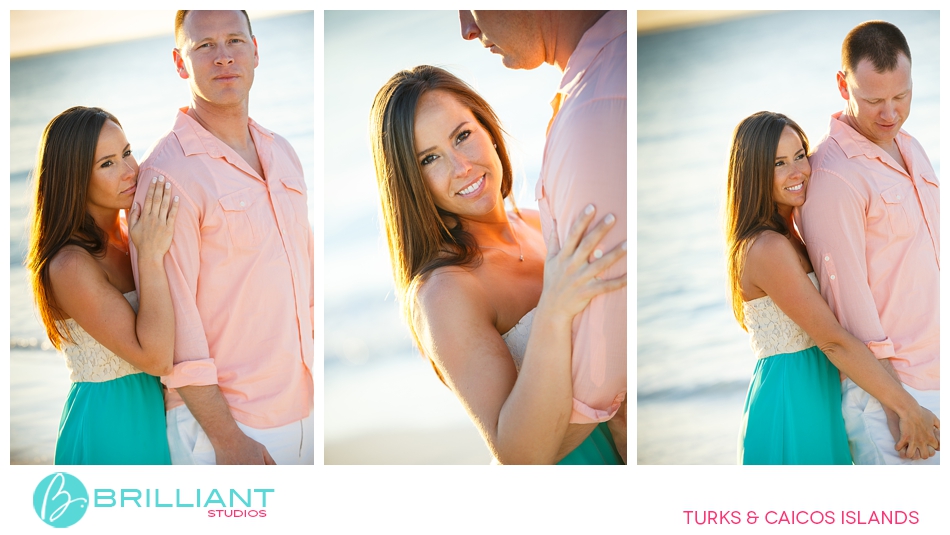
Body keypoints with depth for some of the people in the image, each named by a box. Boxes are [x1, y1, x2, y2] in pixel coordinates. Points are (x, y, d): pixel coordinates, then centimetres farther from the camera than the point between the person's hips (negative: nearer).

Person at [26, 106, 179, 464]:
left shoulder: (125, 239, 3)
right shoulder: (71, 266, -21)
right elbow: (154, 356, -25)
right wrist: (152, 256, -27)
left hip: (152, 415, 8)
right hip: (108, 431, -8)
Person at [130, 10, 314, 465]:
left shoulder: (282, 154, 9)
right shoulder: (166, 174, -15)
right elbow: (174, 322, -18)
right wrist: (226, 438, -18)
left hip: (303, 408, 7)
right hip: (220, 418, -7)